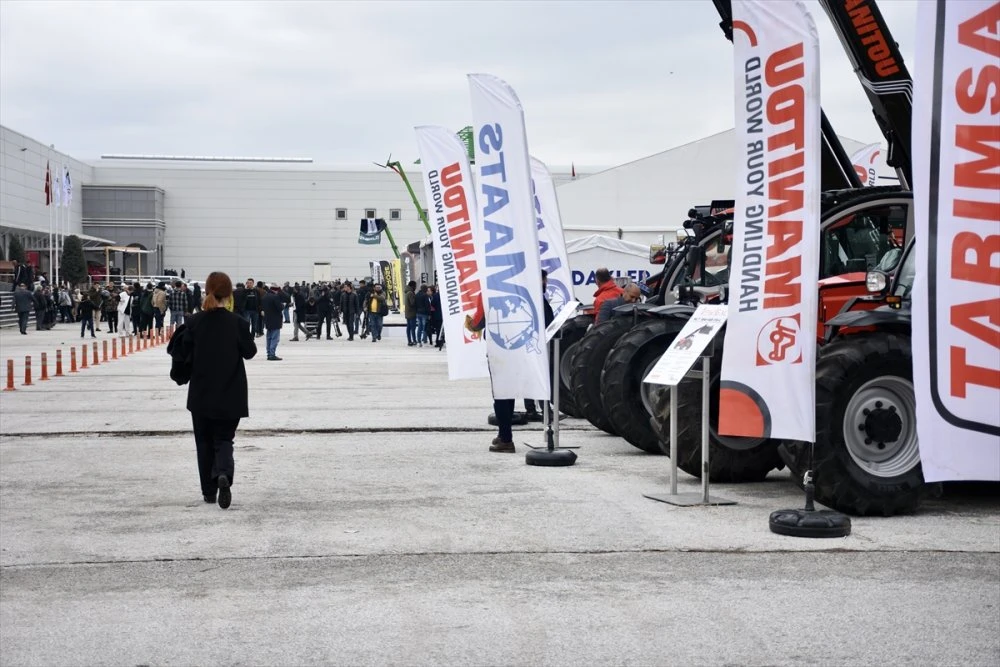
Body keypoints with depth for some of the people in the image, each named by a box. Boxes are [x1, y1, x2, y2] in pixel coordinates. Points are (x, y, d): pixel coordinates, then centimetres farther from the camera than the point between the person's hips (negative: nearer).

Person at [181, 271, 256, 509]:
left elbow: (186, 354, -1)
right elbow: (249, 352, 0)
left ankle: (209, 490, 18)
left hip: (201, 394, 1)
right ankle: (223, 474, -21)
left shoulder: (194, 322, -8)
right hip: (230, 395, -1)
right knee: (224, 439, 8)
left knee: (205, 441, 15)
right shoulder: (238, 323, -11)